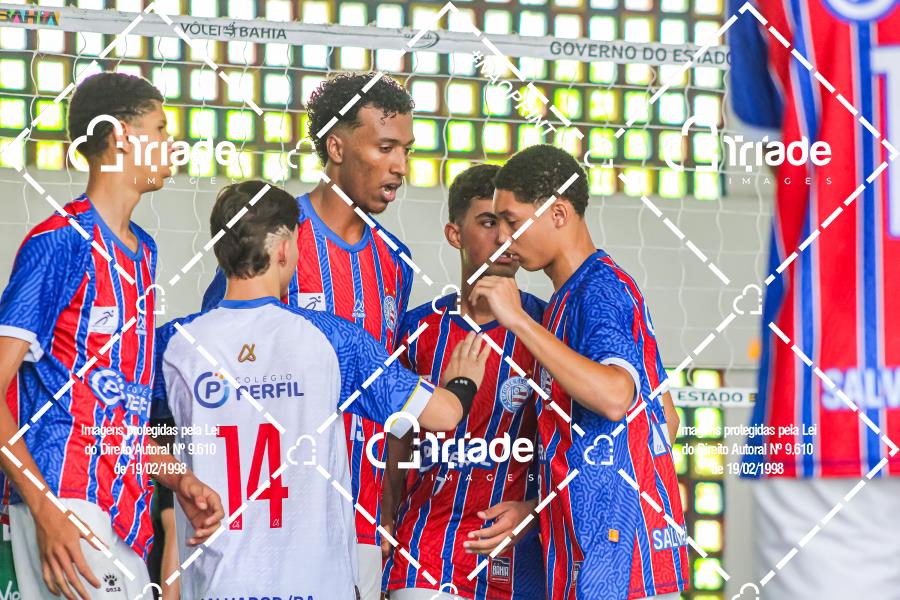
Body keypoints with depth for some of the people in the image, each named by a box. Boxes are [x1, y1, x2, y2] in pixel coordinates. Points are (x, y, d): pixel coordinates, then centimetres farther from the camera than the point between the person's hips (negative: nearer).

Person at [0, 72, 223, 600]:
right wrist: (46, 511, -21)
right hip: (67, 507, -8)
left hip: (128, 509, 8)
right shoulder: (60, 243, -8)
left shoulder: (143, 250, 19)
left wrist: (178, 479, 13)